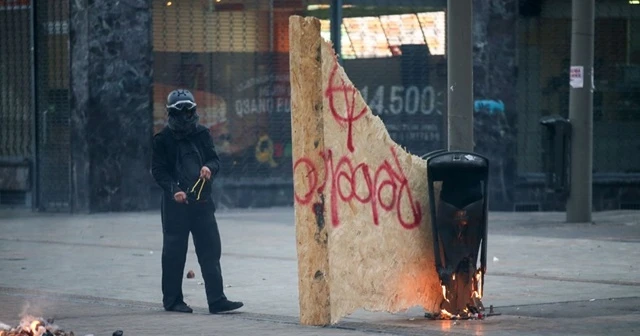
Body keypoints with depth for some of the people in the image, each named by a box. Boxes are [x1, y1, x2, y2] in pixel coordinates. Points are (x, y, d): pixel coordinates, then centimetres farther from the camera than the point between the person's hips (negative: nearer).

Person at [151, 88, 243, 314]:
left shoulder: (202, 134, 9)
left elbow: (215, 159, 12)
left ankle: (217, 300, 2)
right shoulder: (163, 139, -1)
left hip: (202, 201, 4)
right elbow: (158, 170, -4)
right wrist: (173, 190, -18)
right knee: (174, 253, 1)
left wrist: (209, 168, -12)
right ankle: (172, 300, 11)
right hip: (175, 203, -3)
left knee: (211, 250, 0)